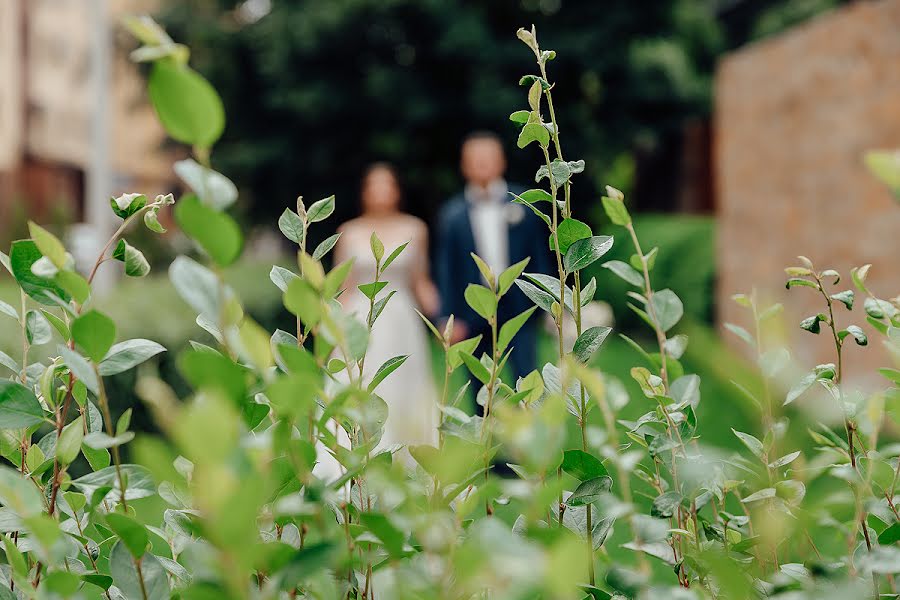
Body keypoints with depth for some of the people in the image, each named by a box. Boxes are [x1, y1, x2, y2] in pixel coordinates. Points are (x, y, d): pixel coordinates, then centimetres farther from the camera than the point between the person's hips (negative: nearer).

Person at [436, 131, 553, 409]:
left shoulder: (524, 203, 6)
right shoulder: (452, 214, 5)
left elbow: (540, 255, 8)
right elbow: (447, 269, 4)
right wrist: (451, 317, -1)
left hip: (518, 308, -1)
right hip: (473, 314, 1)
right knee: (480, 388, 7)